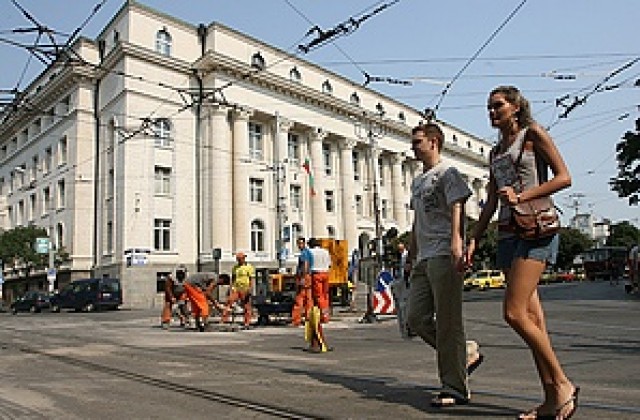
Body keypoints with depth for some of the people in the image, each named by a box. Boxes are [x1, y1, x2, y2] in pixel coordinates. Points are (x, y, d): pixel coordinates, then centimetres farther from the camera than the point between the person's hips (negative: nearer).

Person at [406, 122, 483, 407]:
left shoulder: (447, 173, 0)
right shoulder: (417, 181, 25)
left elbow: (457, 209, -14)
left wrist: (456, 243, -29)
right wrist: (412, 254, 26)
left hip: (443, 255, -9)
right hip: (423, 258, 9)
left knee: (447, 322, -6)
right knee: (416, 318, 5)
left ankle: (455, 389, 3)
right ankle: (465, 352, 20)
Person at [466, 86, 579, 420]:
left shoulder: (533, 133, 4)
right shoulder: (495, 152, 22)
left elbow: (564, 178, -5)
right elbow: (491, 203, 19)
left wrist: (522, 196, -15)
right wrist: (474, 239, 10)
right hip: (507, 233, 7)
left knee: (514, 313, -16)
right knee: (531, 315, 3)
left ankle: (563, 383, 0)